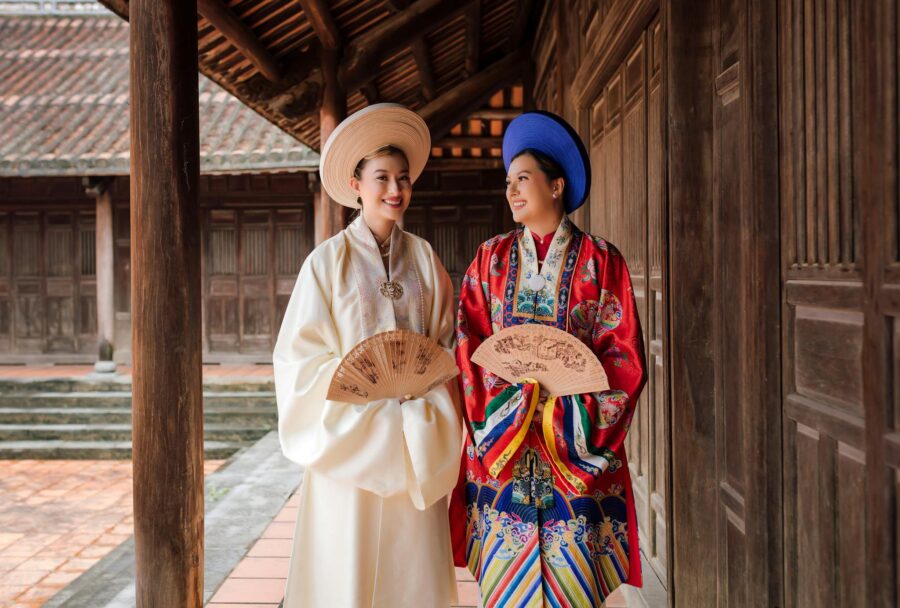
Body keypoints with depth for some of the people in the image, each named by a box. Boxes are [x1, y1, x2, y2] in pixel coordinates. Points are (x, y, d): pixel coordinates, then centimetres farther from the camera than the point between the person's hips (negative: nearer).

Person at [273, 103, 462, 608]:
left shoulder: (424, 258, 5)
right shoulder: (328, 261, -5)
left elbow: (446, 343, 10)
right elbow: (300, 356, -5)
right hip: (352, 431, -3)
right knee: (350, 564, 3)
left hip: (416, 439, 3)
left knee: (413, 562, 8)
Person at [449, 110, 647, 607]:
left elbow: (623, 359, -5)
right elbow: (470, 351, 1)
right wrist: (514, 399, -13)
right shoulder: (490, 260, 7)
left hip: (575, 452, -2)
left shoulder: (600, 262, -1)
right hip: (503, 447, 2)